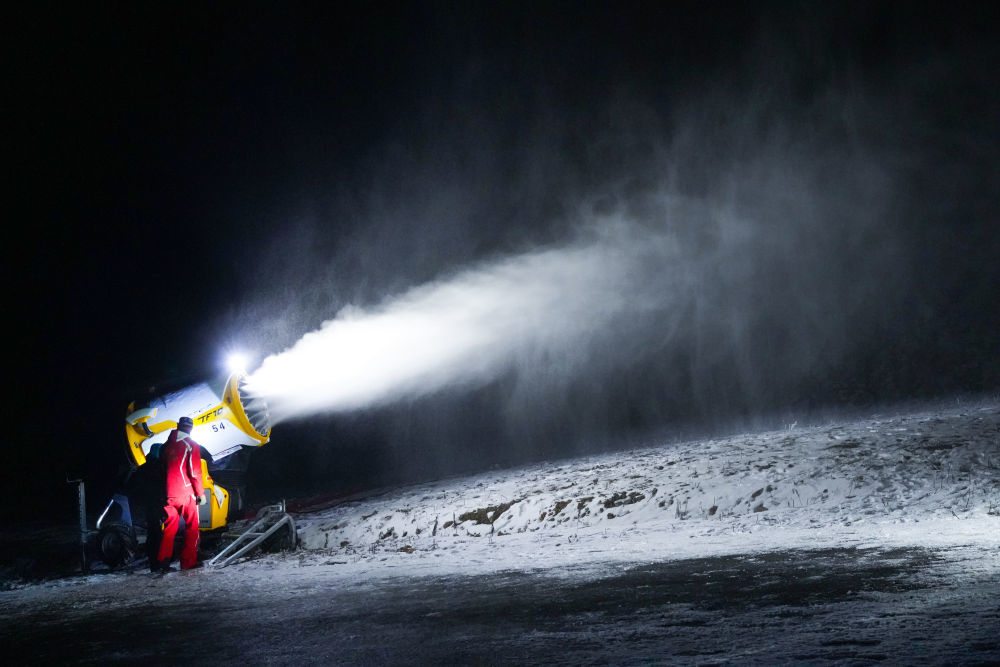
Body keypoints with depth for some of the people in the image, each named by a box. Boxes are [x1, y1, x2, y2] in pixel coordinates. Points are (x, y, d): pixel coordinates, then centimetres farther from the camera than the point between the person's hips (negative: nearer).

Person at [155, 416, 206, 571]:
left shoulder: (166, 445, 10)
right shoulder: (191, 444, -7)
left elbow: (162, 469, 17)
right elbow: (195, 471, -13)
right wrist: (201, 493, -7)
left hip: (169, 493, 5)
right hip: (187, 493, -5)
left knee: (169, 527, 11)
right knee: (191, 527, 6)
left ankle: (163, 561, 4)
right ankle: (188, 562, 4)